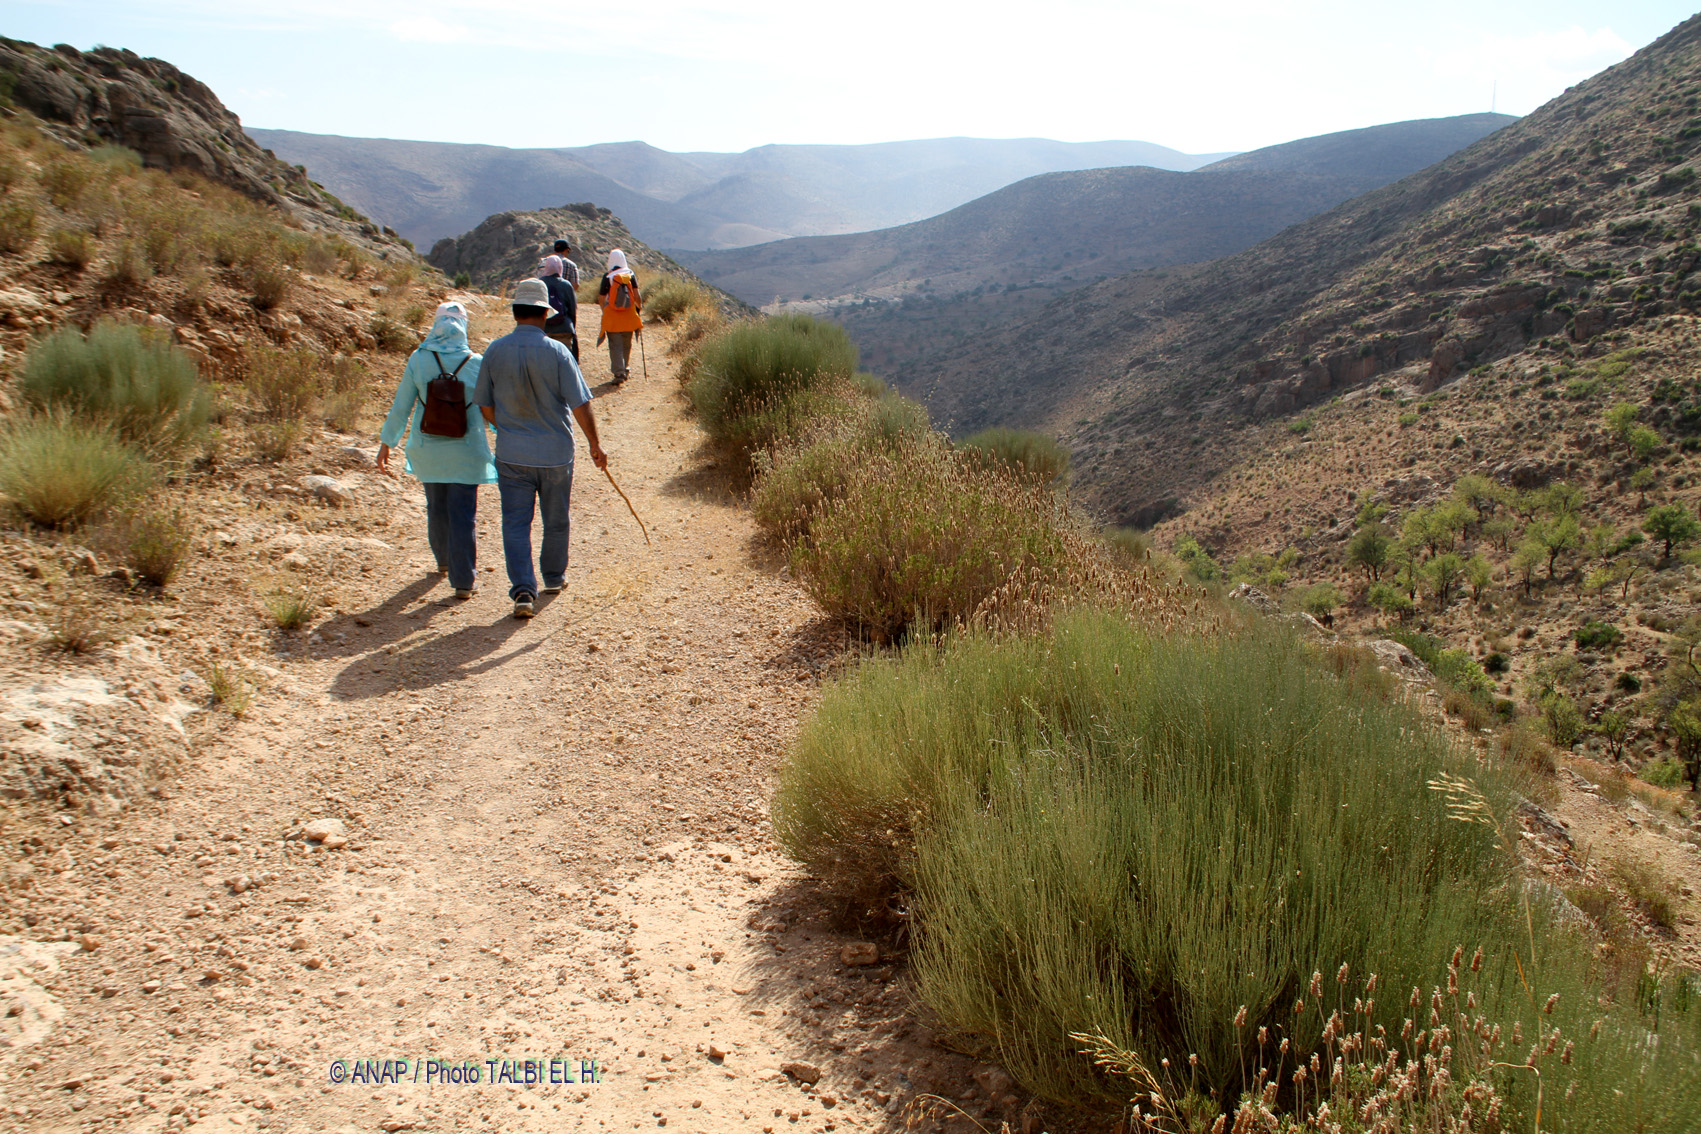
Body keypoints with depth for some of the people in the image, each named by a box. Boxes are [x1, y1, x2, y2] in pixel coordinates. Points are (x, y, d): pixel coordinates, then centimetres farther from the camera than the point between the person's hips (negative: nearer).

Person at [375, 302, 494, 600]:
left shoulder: (418, 360, -5)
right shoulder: (476, 363, -6)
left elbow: (401, 407, -2)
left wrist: (386, 443, 8)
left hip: (428, 447, 2)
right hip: (465, 450, -2)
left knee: (436, 507, 20)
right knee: (463, 514, 2)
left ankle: (444, 562, 40)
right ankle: (464, 579, 1)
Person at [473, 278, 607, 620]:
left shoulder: (494, 351, -5)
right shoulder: (556, 352, -12)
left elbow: (485, 405, 3)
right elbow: (580, 404, -12)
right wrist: (594, 444, 0)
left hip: (511, 454, 1)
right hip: (555, 452, -1)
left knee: (516, 523, 4)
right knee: (555, 521, 17)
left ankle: (523, 589, -9)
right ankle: (553, 578, 34)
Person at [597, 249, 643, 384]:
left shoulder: (607, 276, -5)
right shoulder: (630, 274, -1)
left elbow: (601, 298, -3)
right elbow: (636, 295, -5)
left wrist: (604, 310, 16)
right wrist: (639, 307, 12)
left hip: (612, 317, -3)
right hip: (629, 317, 3)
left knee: (615, 346, -1)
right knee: (626, 345, 17)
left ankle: (619, 373, -11)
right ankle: (625, 370, 30)